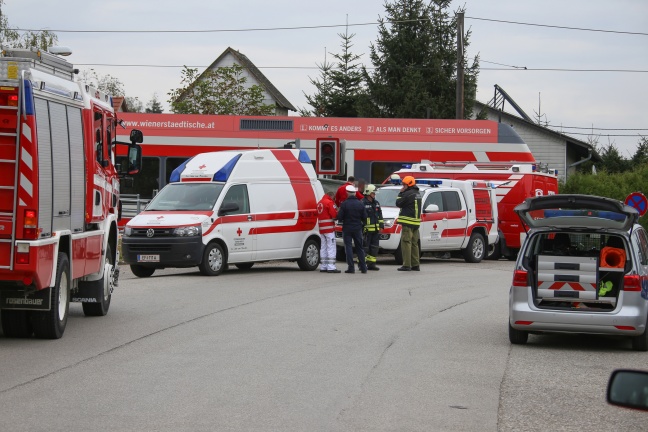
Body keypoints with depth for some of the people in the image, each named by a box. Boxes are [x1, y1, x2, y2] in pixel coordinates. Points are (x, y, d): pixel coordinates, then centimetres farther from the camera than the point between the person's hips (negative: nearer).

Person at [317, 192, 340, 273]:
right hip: (329, 228, -8)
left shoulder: (319, 203, 16)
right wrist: (338, 214, 3)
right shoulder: (329, 202, -10)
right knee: (331, 247, -8)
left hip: (321, 229, 8)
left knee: (323, 247, 11)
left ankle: (323, 267, 12)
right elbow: (334, 214, -17)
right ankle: (331, 267, -13)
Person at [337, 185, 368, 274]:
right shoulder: (360, 204, -1)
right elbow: (364, 217, 2)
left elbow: (339, 217, -12)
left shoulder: (344, 204, -12)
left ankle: (351, 267, -5)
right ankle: (363, 267, 12)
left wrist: (341, 221, 11)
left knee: (348, 247, 1)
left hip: (347, 228, -3)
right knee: (359, 248, 12)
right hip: (357, 228, 3)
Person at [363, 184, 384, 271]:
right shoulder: (363, 203, -10)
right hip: (366, 230, -8)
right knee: (364, 247, -6)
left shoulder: (376, 203, 16)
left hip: (375, 230, 8)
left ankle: (371, 264, 14)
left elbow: (380, 215, 22)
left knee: (374, 247, 8)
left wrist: (381, 226, 17)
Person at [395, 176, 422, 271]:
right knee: (414, 244, 13)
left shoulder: (408, 194, -14)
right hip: (416, 222, 9)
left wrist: (400, 193, 4)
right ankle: (415, 265, 15)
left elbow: (398, 203, -8)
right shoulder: (417, 194, 15)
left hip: (408, 222, -9)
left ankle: (406, 265, -12)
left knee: (406, 243, -8)